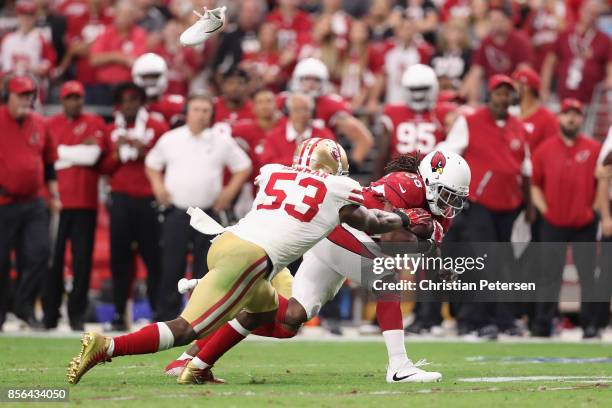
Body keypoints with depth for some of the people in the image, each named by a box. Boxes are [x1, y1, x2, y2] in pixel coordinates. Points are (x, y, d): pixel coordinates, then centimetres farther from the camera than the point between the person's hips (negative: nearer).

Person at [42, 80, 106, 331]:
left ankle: (77, 315, 4)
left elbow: (92, 155, -7)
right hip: (56, 201, 1)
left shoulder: (95, 124, 6)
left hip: (85, 203, -1)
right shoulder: (50, 125, 10)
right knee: (53, 259, 0)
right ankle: (50, 315, 6)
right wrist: (80, 151, -4)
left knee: (82, 260, -2)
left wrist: (63, 153, -2)